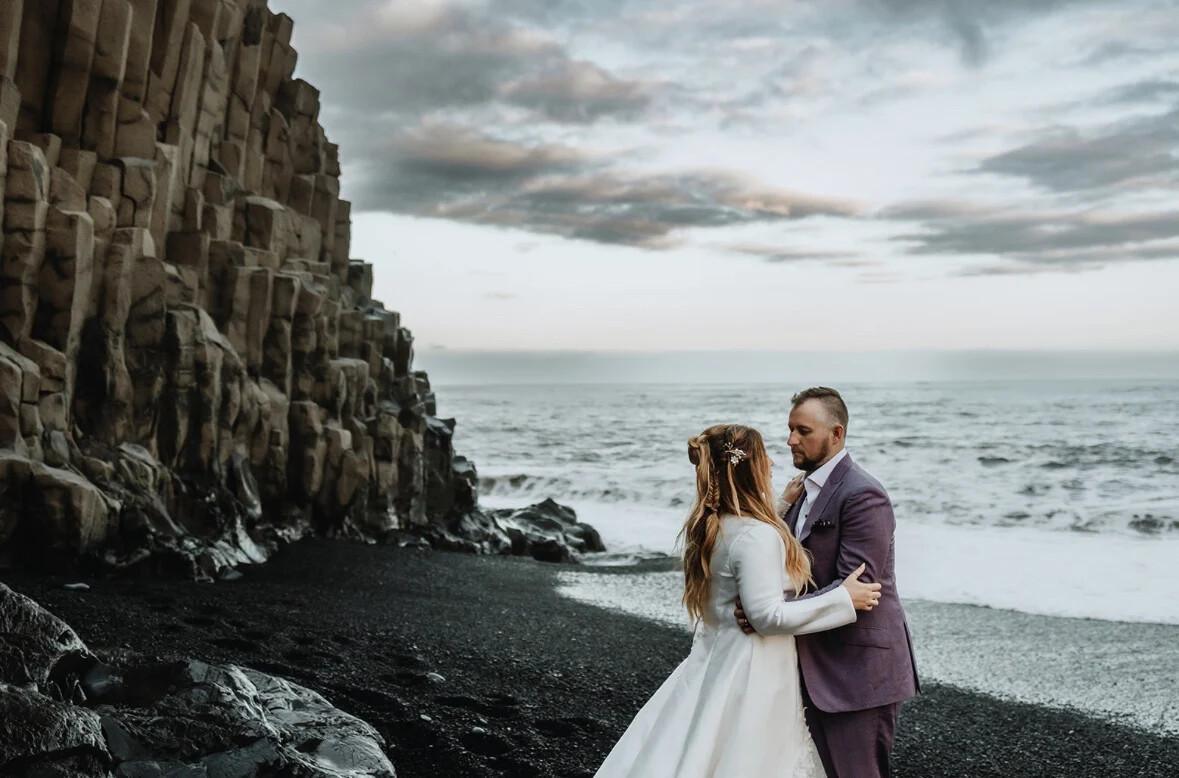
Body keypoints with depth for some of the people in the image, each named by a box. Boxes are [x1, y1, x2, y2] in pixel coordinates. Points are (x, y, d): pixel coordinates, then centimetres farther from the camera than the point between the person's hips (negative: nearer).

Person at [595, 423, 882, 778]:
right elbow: (768, 615, -23)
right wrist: (844, 599, -17)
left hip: (717, 662, 9)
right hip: (750, 673, -9)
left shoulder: (710, 527, 6)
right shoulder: (755, 535, -22)